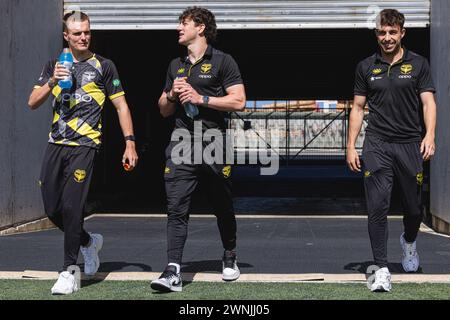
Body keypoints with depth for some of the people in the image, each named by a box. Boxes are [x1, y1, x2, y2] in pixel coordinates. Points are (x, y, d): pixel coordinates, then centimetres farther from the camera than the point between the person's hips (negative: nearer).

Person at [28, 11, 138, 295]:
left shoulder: (103, 66, 4)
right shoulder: (54, 65, 14)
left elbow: (121, 105, 4)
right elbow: (33, 103, 7)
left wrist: (130, 142, -4)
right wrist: (52, 82, -11)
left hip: (85, 145, -5)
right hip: (56, 144, 5)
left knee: (71, 205, -13)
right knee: (52, 208, 7)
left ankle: (68, 273, -6)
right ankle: (89, 241, 34)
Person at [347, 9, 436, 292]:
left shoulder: (418, 64, 4)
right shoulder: (366, 67, 9)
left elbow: (428, 102, -3)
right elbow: (358, 108, 12)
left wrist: (430, 135, -19)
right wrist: (351, 147, 5)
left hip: (410, 145, 0)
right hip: (377, 146, 1)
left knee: (414, 207, 8)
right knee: (377, 208, -8)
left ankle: (409, 242, 41)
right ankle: (382, 269, -2)